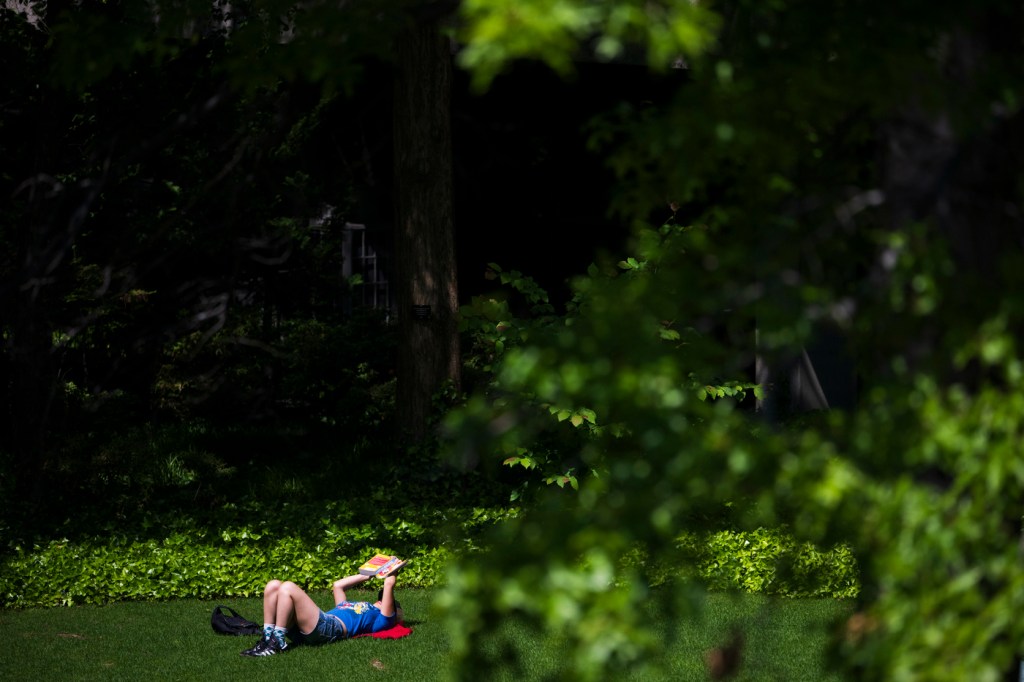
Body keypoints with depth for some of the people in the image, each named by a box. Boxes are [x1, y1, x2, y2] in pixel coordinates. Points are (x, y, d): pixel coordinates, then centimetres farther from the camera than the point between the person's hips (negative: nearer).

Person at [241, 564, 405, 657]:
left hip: (329, 628, -9)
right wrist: (366, 575, 55)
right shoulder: (353, 607, 41)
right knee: (273, 585, -6)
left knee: (288, 587, -23)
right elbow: (338, 585, 53)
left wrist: (392, 572, 31)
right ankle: (268, 638, -16)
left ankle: (278, 642, -24)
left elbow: (389, 584, 9)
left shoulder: (382, 617, 17)